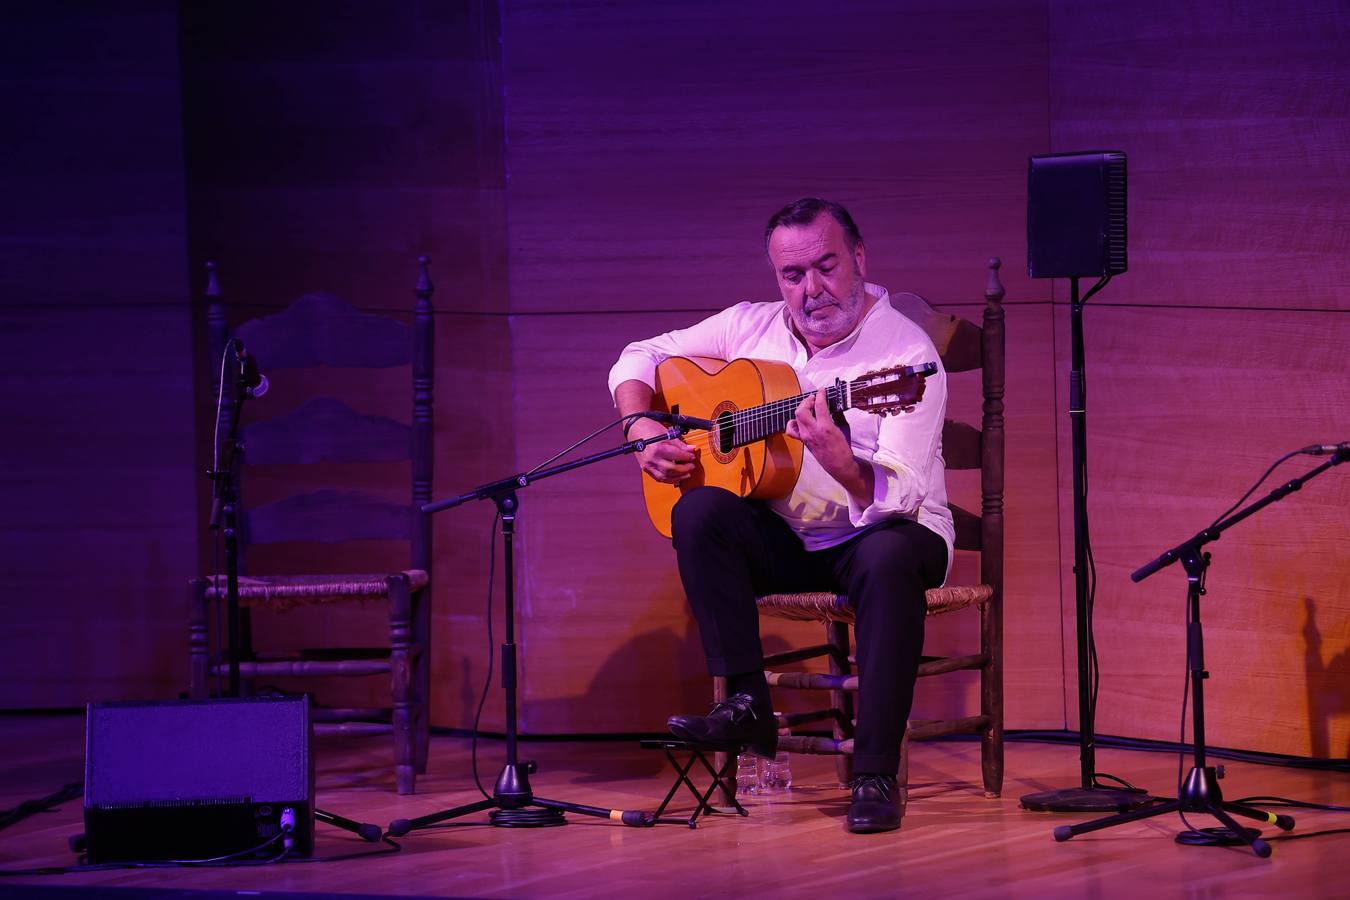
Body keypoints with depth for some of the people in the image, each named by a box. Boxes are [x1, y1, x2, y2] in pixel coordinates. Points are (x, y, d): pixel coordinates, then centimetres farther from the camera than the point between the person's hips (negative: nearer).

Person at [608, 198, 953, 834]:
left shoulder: (907, 354, -17)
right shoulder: (752, 328, 1)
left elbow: (898, 498, -27)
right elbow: (639, 358, 12)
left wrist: (839, 463, -48)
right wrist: (641, 429, -8)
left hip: (883, 530, -4)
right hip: (785, 540, 4)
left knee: (889, 559, -39)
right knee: (701, 511, -25)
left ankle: (875, 777, -35)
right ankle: (747, 704, -21)